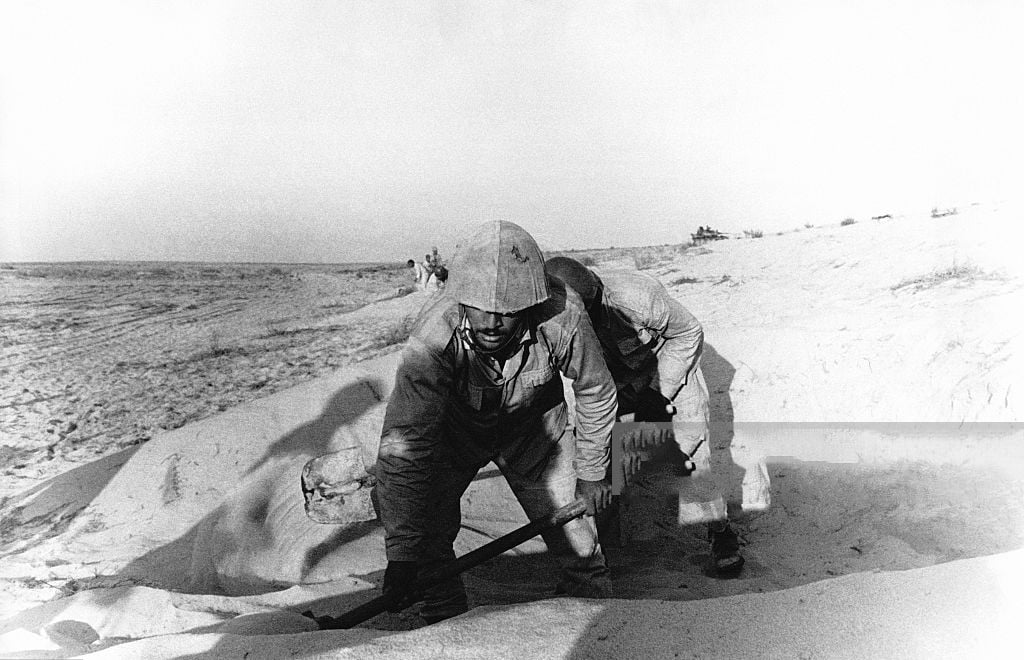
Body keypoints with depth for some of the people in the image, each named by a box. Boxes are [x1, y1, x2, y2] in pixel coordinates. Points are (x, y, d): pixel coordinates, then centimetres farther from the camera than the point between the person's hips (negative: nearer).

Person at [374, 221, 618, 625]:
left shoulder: (562, 319, -34)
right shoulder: (434, 334, -38)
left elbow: (595, 394, -14)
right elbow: (404, 442, -37)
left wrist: (592, 474, -3)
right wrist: (402, 553, -39)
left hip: (535, 428, 1)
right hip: (455, 425, 0)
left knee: (575, 538, -2)